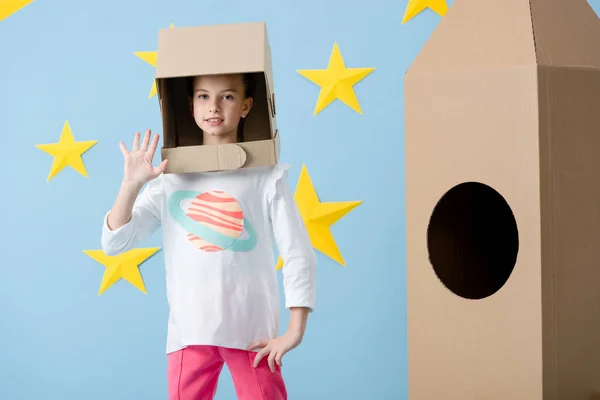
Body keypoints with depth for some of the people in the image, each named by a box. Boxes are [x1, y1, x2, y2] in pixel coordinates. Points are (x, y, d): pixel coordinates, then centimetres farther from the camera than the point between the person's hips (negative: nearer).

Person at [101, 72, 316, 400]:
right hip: (190, 332, 2)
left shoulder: (265, 179, -2)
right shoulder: (170, 181, 4)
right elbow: (113, 243, -1)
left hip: (253, 330, -2)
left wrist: (294, 331, -10)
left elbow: (298, 255, -3)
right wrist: (131, 184, -15)